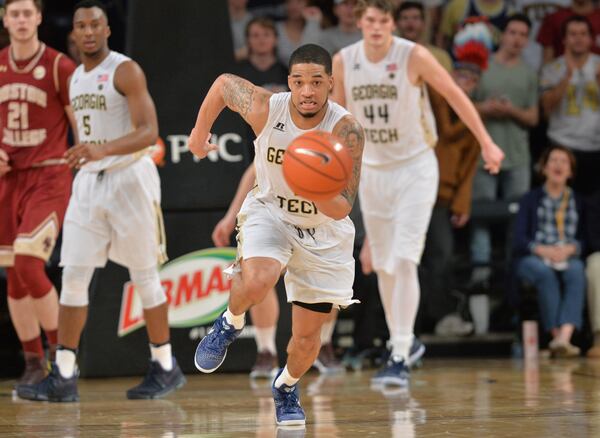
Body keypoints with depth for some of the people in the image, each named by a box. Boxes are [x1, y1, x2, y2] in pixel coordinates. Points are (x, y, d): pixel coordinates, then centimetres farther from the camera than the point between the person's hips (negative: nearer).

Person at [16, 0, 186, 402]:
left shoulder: (125, 71, -10)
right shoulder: (76, 78, 13)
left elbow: (149, 132, -20)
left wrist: (103, 150, -34)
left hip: (129, 177, -7)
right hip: (89, 181, 7)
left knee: (144, 275, 1)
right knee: (73, 276, -2)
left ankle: (166, 367, 13)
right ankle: (64, 376, -3)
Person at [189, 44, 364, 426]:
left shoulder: (347, 130, -27)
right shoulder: (265, 108, -24)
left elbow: (342, 210, -28)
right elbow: (224, 83, -2)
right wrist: (200, 133, 7)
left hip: (323, 231, 0)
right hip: (270, 212, 0)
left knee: (307, 336, 5)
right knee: (256, 282, -34)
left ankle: (287, 387, 39)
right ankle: (231, 324, 1)